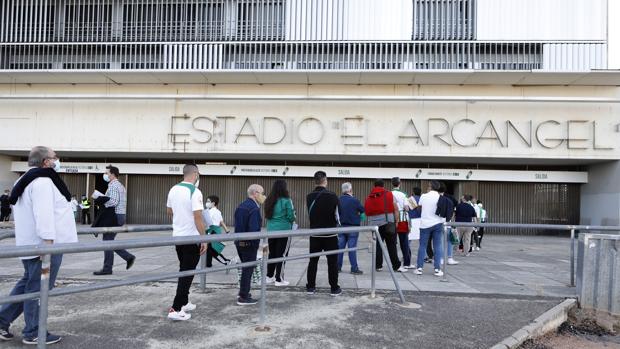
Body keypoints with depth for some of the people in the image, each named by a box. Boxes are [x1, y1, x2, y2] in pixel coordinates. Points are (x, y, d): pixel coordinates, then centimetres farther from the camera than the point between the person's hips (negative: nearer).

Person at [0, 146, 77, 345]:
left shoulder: (26, 181, 17)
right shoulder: (43, 181, -18)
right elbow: (43, 215, -26)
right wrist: (48, 243, -27)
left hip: (30, 243, 10)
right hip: (44, 245, -10)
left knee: (28, 283, 22)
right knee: (38, 288, 0)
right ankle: (33, 333, 10)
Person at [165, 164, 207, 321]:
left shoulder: (173, 189, 6)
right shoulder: (195, 192, -18)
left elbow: (169, 211, 20)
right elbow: (198, 217, -22)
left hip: (177, 236, 8)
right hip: (191, 238, -8)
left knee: (184, 271, 20)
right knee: (187, 273, -2)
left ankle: (184, 303, 29)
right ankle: (176, 309, -3)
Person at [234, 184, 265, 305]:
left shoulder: (241, 206, 9)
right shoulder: (254, 208, -20)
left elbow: (238, 225, 12)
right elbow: (253, 230, -26)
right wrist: (257, 244, -17)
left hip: (239, 242, 9)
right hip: (248, 244, -9)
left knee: (245, 268, 22)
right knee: (248, 269, 4)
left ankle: (243, 292, 34)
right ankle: (243, 298, 13)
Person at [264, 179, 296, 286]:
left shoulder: (269, 200, 4)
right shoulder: (286, 200, -13)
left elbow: (267, 215, 11)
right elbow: (291, 216, -12)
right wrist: (294, 218, 9)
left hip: (271, 230, 6)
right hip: (284, 230, -6)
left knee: (272, 253, 16)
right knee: (282, 254, 2)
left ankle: (270, 276, 25)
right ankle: (279, 280, 8)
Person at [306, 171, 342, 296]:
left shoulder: (309, 197, -2)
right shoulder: (332, 196, -13)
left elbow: (309, 214, 6)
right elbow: (337, 214, -3)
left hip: (314, 234, 4)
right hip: (330, 234, -3)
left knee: (313, 261, 12)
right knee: (332, 261, 5)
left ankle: (310, 287, 17)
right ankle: (334, 288, 9)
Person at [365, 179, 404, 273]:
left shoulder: (369, 197, 7)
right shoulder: (389, 194, 1)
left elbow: (367, 211, 6)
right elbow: (396, 209, -2)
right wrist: (396, 221, 5)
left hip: (374, 223, 2)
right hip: (388, 222, -2)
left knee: (377, 244, 10)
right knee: (391, 245, 2)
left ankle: (378, 265, 13)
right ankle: (396, 266, 5)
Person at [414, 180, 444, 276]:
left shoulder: (423, 196, -3)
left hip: (425, 224, 0)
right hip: (437, 223, 0)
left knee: (422, 246, 7)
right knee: (437, 247, 3)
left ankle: (420, 268, 6)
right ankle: (437, 269, 2)